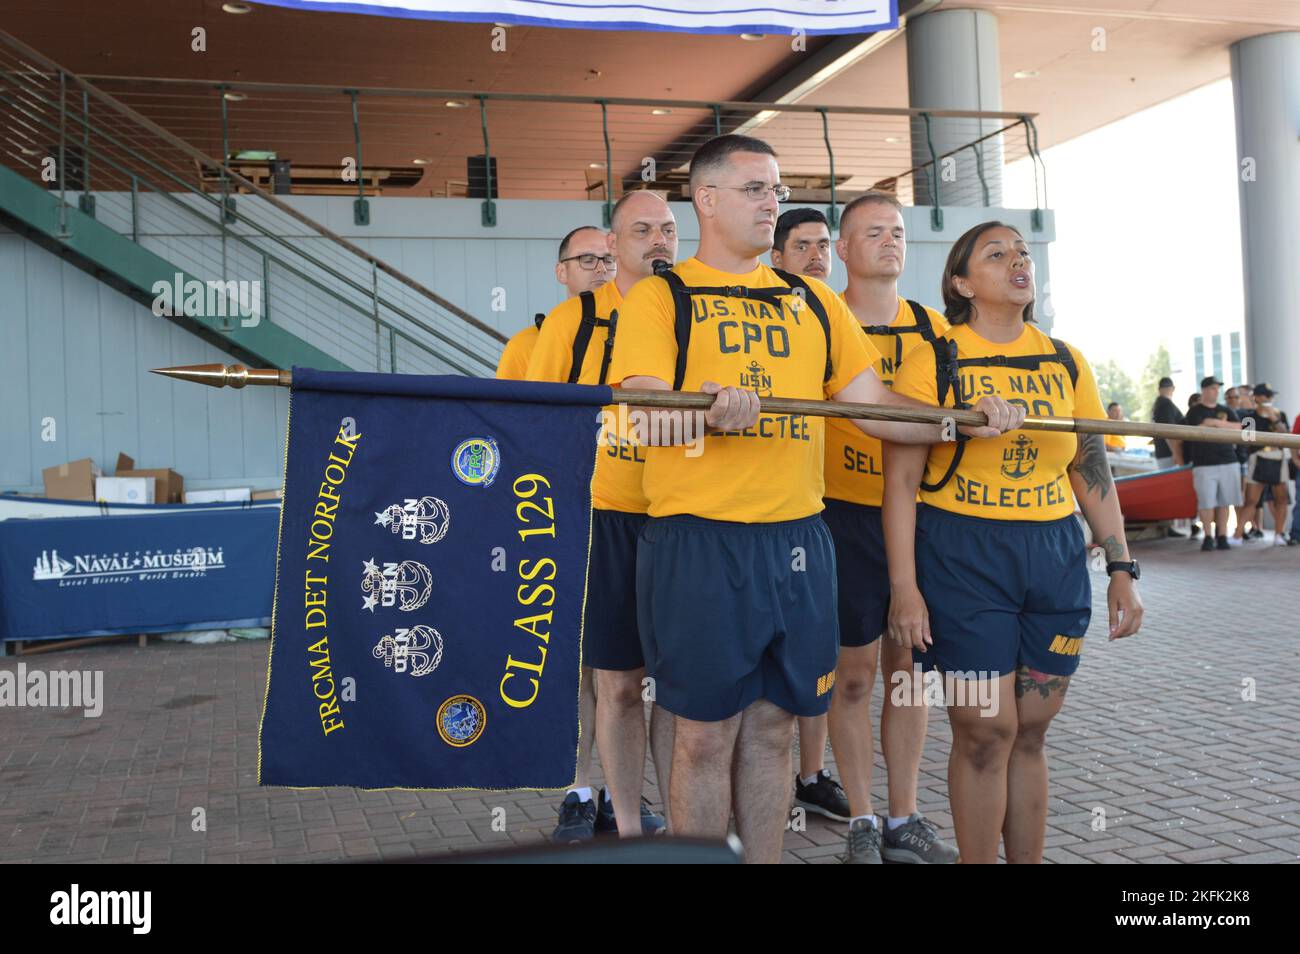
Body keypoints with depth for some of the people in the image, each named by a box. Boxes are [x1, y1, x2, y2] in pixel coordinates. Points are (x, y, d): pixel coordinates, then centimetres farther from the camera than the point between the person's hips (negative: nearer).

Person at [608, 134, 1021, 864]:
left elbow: (874, 404, 13)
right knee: (706, 734, 3)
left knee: (773, 727, 12)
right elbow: (649, 413, -12)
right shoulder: (660, 298, 1)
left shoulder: (813, 301, 15)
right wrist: (711, 408, -32)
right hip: (699, 539, -4)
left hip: (799, 538, 4)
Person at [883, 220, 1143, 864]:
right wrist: (903, 586, -13)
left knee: (1030, 733, 10)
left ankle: (1029, 862, 24)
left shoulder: (1065, 363, 9)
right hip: (962, 557, -4)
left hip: (1055, 557, 4)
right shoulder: (934, 362, -4)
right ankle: (977, 860, 17)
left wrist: (1121, 569, 7)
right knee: (986, 733, -1)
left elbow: (1092, 472, 12)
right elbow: (901, 480, -7)